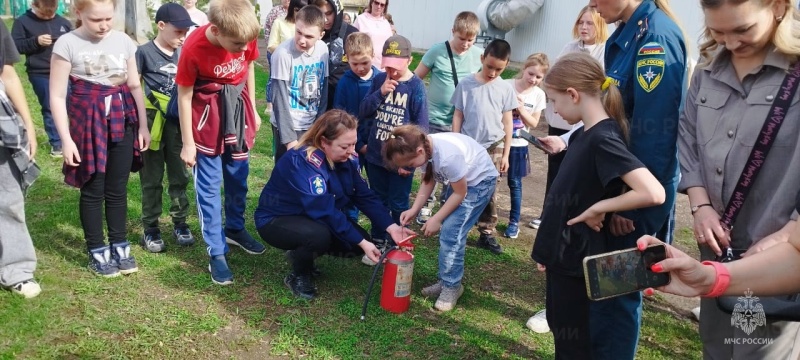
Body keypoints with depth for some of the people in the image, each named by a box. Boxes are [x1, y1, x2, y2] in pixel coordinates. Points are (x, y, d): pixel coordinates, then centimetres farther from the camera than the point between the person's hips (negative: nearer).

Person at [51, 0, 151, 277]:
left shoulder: (123, 41, 3)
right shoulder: (67, 44, -8)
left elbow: (135, 86, 10)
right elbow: (57, 96, -8)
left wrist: (143, 125, 8)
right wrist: (66, 139, -11)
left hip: (122, 121, 3)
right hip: (88, 122, -3)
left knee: (118, 189, 11)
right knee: (93, 190, 6)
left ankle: (119, 245, 24)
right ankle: (97, 251, 19)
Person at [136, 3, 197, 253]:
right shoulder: (144, 52, -8)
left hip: (177, 121, 4)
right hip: (152, 121, -4)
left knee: (179, 175, 11)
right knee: (152, 178, 6)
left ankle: (179, 223, 24)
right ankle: (150, 229, 16)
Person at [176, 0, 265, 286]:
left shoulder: (245, 37, -14)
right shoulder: (194, 48, -25)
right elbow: (184, 95, -15)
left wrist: (253, 110, 13)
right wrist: (188, 142, -10)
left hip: (238, 110, 4)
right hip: (207, 120, -4)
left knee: (238, 179, 17)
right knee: (209, 187, 1)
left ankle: (235, 229, 39)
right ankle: (216, 253, 10)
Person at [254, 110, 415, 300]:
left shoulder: (346, 159, -9)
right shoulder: (302, 161, -32)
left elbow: (365, 196, -8)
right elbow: (324, 210, -36)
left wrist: (391, 227, -22)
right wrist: (361, 242, -36)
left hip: (314, 219, 8)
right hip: (276, 220, -8)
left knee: (358, 240, -7)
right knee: (319, 234, -36)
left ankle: (302, 253, 14)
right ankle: (298, 276, -6)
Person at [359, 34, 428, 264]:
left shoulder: (416, 86, -12)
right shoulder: (379, 80, 0)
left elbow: (421, 127, -11)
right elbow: (363, 113, -1)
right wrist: (380, 93, -16)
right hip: (375, 155, 4)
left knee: (398, 205, 10)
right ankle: (378, 242, 32)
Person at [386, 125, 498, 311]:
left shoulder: (447, 156, -39)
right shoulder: (424, 148, -16)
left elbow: (460, 193, -24)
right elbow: (427, 181, -1)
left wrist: (436, 219, -17)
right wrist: (414, 210, -12)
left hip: (480, 180, -8)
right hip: (460, 179, 8)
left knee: (451, 232, -13)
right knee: (446, 232, 7)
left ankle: (452, 286, 2)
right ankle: (446, 281, 21)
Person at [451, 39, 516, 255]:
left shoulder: (506, 89, 0)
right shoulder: (466, 84, -5)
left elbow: (507, 122, 4)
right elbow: (458, 116, 0)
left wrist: (506, 154, 4)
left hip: (492, 149, 1)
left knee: (488, 194, 9)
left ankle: (487, 234, 19)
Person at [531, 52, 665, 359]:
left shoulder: (603, 139, -23)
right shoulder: (584, 134, 5)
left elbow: (653, 193, -34)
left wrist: (598, 208, -21)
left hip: (577, 256, -9)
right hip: (562, 251, 9)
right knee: (559, 326, 23)